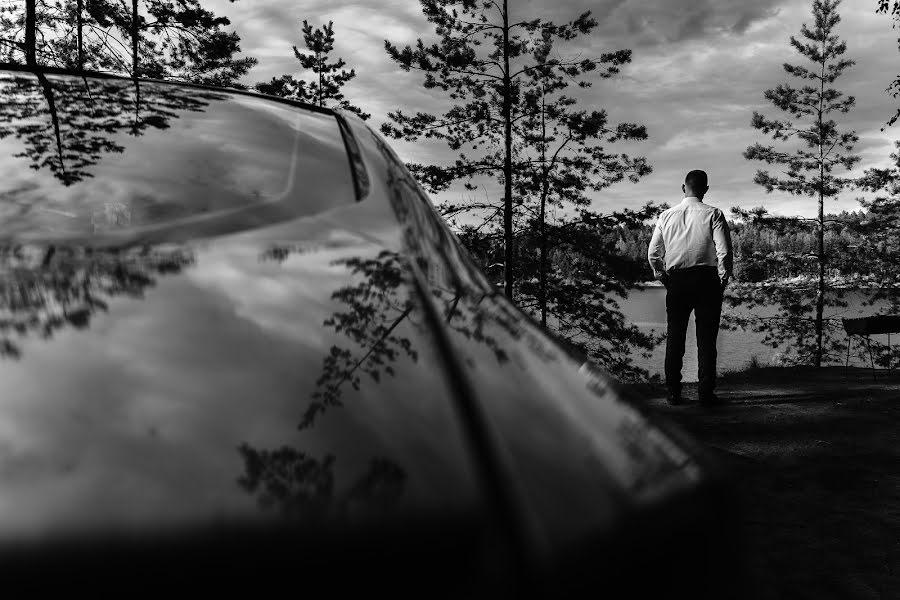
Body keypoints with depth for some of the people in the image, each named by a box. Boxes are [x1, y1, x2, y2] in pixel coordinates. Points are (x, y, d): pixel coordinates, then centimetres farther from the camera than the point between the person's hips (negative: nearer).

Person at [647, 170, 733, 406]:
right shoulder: (713, 214, -5)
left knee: (675, 336, 9)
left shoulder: (666, 216, 4)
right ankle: (705, 392, 3)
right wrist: (723, 279, 2)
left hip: (676, 280, 2)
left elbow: (653, 255, 5)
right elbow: (724, 251, -11)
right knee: (706, 338, 3)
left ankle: (673, 393, 9)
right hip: (707, 279, -2)